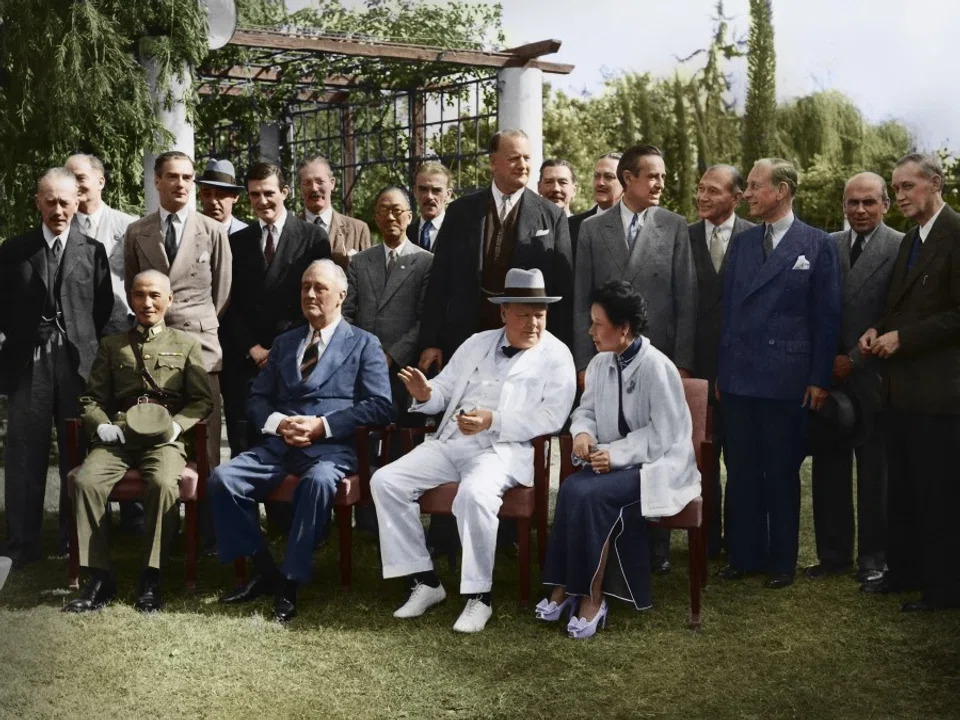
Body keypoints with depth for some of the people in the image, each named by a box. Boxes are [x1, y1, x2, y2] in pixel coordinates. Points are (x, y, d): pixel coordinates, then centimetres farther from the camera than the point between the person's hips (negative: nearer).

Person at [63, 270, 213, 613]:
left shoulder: (186, 344, 17)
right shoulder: (111, 345, 22)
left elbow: (203, 400, 9)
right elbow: (91, 399, 18)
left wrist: (177, 424, -10)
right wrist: (101, 425, -4)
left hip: (164, 439, -2)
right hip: (118, 437, 2)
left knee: (165, 483, -35)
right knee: (86, 480, -29)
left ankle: (151, 579, -23)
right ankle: (99, 577, -20)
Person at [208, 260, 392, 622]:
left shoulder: (363, 344, 10)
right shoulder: (283, 343, 24)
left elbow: (379, 405, -2)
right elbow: (256, 399, 19)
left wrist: (323, 425, -12)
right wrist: (278, 423, -5)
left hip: (331, 446, -4)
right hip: (279, 443, 5)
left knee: (318, 481, -38)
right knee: (222, 479, -21)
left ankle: (290, 583, -23)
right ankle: (265, 569, -6)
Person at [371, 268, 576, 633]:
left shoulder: (556, 356, 3)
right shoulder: (477, 343, 20)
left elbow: (551, 418, -8)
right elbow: (445, 389, 19)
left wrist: (493, 421, -19)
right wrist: (425, 394, -7)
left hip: (503, 448, -6)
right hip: (449, 442, 6)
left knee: (474, 494, -37)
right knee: (385, 481, -12)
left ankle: (479, 596, -19)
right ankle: (424, 580, -3)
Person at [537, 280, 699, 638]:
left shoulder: (656, 367, -18)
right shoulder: (600, 364, 5)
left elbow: (663, 432, -18)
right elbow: (586, 410, 14)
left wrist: (618, 454, -25)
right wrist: (583, 432, -9)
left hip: (656, 465, -6)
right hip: (615, 461, 6)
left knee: (589, 495, -30)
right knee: (572, 489, -25)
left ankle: (592, 595, -16)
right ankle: (566, 586, -17)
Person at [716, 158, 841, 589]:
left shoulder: (817, 245, -2)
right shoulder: (741, 243, 11)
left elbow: (826, 316, -3)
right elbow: (726, 308, 11)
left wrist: (819, 379, -6)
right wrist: (719, 370, 8)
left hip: (785, 379, -4)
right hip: (737, 377, 4)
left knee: (782, 473, 6)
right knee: (740, 471, 9)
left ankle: (781, 561, 18)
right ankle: (744, 555, 21)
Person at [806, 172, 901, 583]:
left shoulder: (901, 248, -5)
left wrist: (855, 360, -10)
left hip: (871, 378, -4)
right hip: (828, 376, 4)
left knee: (874, 473, 6)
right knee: (829, 471, 7)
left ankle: (872, 557, 18)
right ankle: (833, 553, 17)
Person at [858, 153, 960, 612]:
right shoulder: (911, 241, 16)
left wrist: (902, 337, -16)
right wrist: (878, 331, 3)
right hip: (902, 386, 9)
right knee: (902, 488, 15)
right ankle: (904, 571, 28)